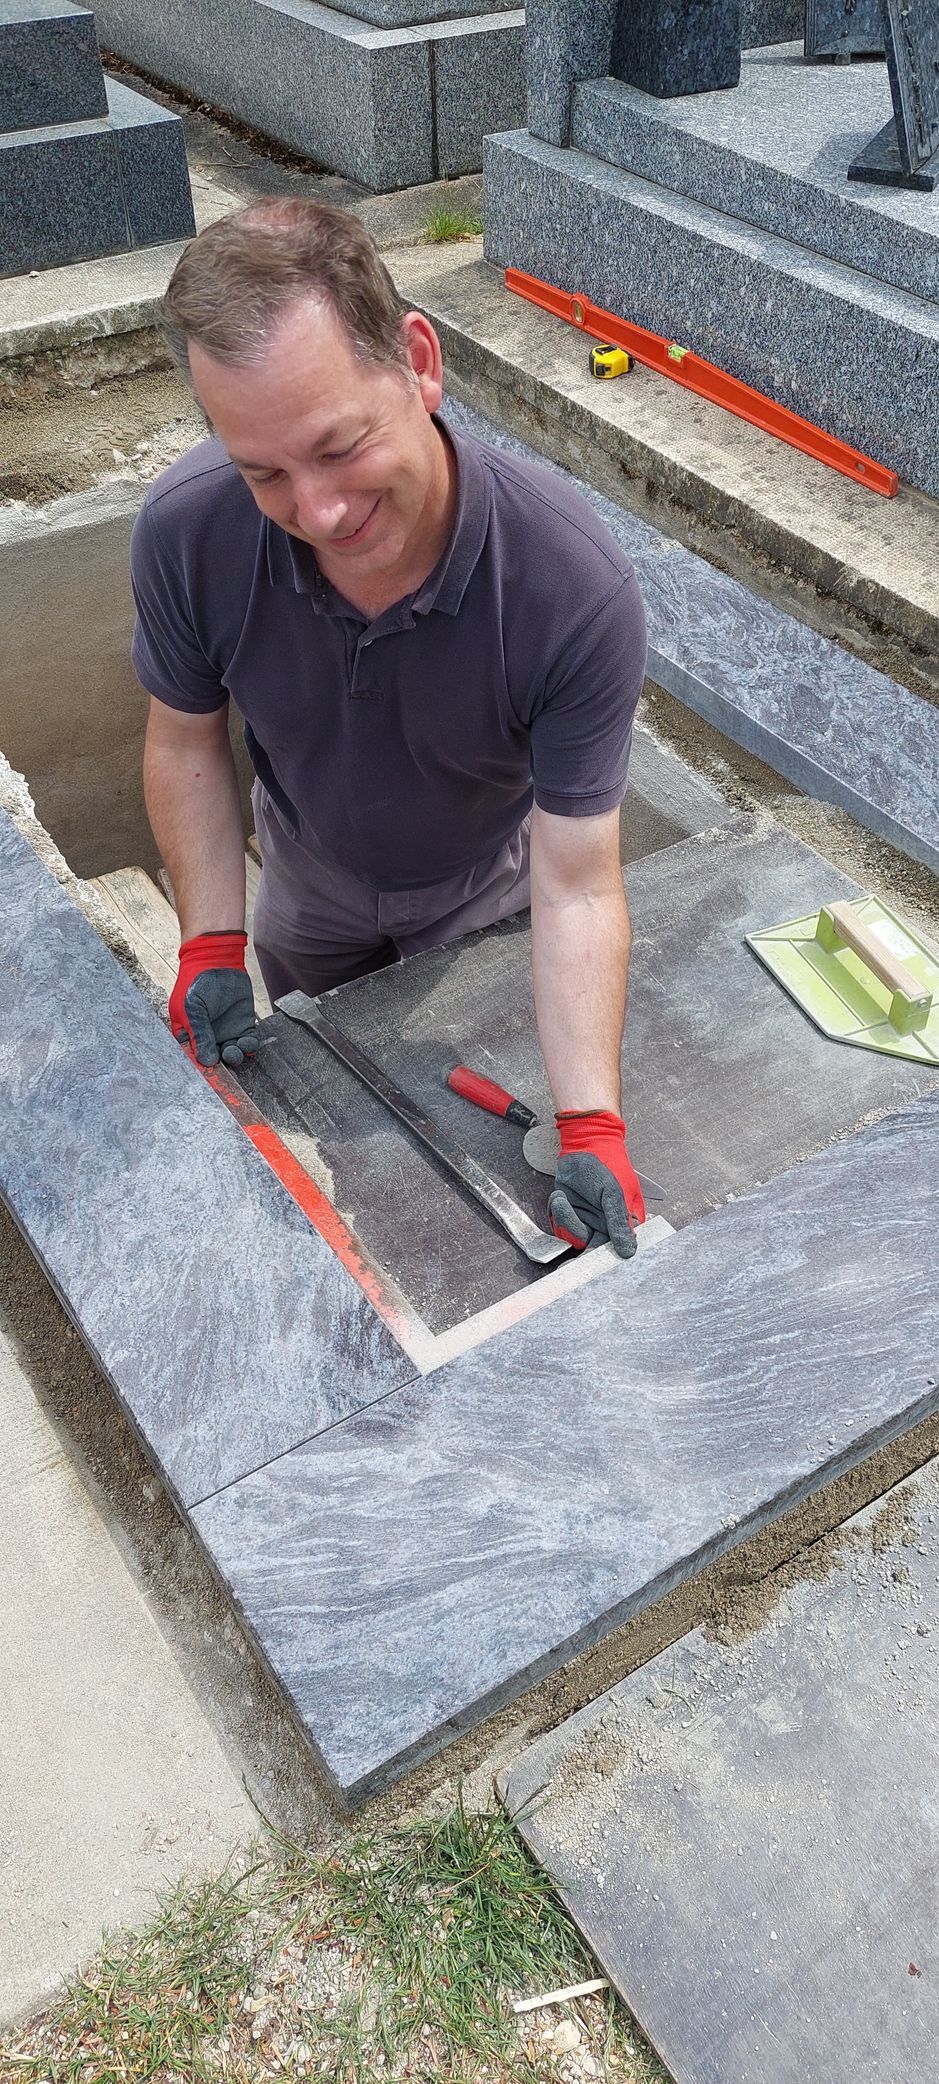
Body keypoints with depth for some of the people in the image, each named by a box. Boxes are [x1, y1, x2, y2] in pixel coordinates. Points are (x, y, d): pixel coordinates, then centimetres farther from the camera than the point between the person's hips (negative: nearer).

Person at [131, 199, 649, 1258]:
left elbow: (576, 891, -35)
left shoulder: (580, 592, -40)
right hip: (307, 879, 3)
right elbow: (186, 740, -13)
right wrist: (211, 945, -21)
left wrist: (591, 1129, -43)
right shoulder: (185, 530, -33)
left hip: (483, 886, -3)